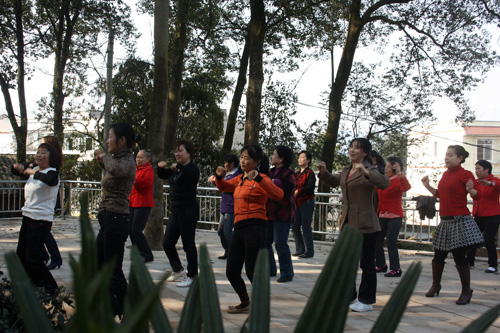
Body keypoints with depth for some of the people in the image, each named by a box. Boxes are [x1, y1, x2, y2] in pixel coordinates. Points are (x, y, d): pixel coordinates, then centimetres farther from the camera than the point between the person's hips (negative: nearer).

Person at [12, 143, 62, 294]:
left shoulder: (52, 172, -13)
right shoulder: (34, 169, 11)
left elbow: (50, 179, -39)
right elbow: (16, 171, 26)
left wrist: (32, 172, -28)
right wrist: (17, 167, 4)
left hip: (41, 220, -9)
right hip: (27, 217, 9)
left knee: (32, 258, -9)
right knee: (21, 254, 17)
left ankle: (51, 288, 4)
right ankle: (35, 282, 34)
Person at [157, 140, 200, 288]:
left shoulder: (193, 168, -10)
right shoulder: (175, 170, 15)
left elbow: (191, 174, -32)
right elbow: (162, 175, 23)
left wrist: (178, 166, -44)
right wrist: (161, 167, 3)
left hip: (188, 211, -9)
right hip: (175, 211, 9)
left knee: (188, 244, -3)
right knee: (167, 243, 10)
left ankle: (192, 276, 7)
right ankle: (178, 270, 28)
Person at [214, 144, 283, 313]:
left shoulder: (261, 179, -6)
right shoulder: (240, 179, 18)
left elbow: (278, 195, -24)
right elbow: (223, 187, 36)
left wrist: (258, 178, -31)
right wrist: (219, 177, 13)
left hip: (255, 228, -9)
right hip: (239, 228, 9)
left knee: (252, 271, -9)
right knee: (231, 272, 13)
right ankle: (245, 303, 34)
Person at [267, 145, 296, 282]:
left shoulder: (288, 173, -9)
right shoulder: (272, 172, 18)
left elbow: (289, 186, -30)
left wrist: (271, 182, -31)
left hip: (282, 215, -9)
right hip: (269, 213, 9)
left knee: (280, 243, -8)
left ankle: (287, 273, 3)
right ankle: (270, 269, 21)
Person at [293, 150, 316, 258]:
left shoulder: (310, 173, -6)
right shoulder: (297, 174, 18)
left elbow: (311, 187, -19)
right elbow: (294, 187, 22)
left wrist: (298, 191, -24)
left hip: (307, 202, -8)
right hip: (297, 203, 8)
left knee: (306, 227, -8)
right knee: (295, 226, 8)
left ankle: (309, 251, -1)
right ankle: (300, 250, 18)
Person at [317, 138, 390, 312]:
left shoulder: (370, 170, -11)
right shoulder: (346, 170, 13)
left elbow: (385, 183, -29)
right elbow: (334, 181, 31)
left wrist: (365, 172, -42)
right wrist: (323, 172, 11)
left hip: (365, 225, -8)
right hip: (348, 223, 8)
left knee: (367, 263, 2)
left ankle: (366, 301, 12)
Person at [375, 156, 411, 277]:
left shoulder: (397, 180, -9)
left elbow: (406, 187, -32)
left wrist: (399, 173, -41)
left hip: (394, 217, -8)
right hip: (382, 216, 8)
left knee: (391, 242, -11)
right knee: (377, 241, 9)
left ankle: (396, 269, -5)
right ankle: (381, 265, 22)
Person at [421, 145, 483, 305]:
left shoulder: (465, 174, -8)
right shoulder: (446, 174, 13)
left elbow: (478, 196, -11)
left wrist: (470, 190, -31)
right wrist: (428, 186, 12)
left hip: (460, 220, -7)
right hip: (445, 221, 7)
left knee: (459, 257, -4)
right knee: (438, 256, 11)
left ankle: (466, 291, 12)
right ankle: (435, 285, 30)